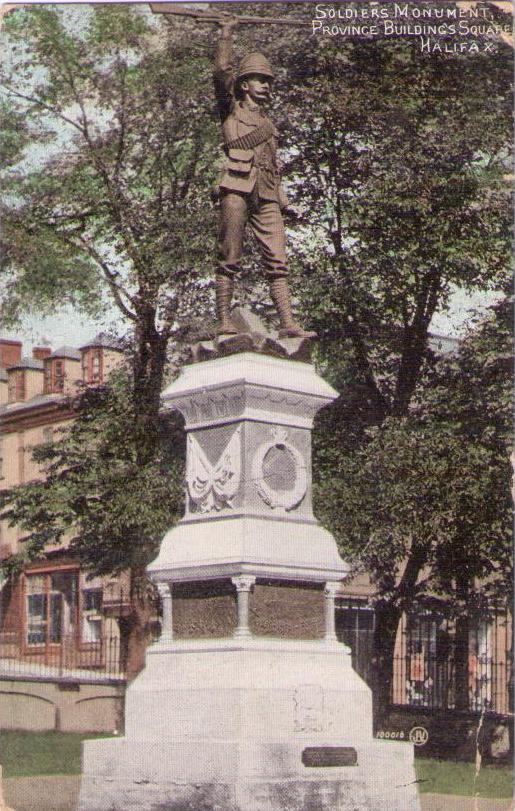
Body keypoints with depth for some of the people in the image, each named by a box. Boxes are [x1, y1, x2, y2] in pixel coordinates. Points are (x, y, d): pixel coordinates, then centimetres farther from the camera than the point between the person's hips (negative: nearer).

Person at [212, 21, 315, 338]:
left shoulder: (269, 124, 29)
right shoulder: (232, 111, 14)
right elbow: (223, 71, 1)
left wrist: (285, 201, 21)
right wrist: (227, 33, 5)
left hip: (267, 197, 6)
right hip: (238, 189, -5)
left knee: (278, 261, -3)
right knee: (230, 258, -7)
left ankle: (288, 324, -8)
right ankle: (224, 321, -8)